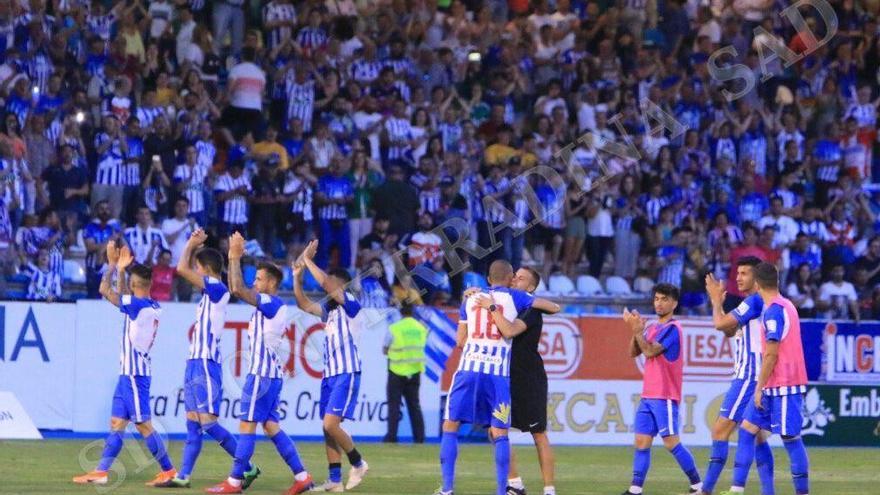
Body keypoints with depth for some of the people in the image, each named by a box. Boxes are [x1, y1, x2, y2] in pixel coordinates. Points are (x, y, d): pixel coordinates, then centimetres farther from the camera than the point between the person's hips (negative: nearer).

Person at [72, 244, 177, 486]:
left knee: (143, 425, -6)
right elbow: (122, 295, 27)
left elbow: (105, 290, -13)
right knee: (117, 423, 8)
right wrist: (121, 268, 23)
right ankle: (101, 472, 8)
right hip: (129, 373, 9)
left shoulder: (139, 306, -17)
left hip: (134, 374, -9)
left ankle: (168, 471, -4)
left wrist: (113, 265, -2)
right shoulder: (152, 307, 9)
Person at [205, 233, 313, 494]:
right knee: (271, 426, 9)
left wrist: (236, 257, -14)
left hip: (262, 373, -10)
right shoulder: (271, 306, 17)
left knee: (247, 424, -7)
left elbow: (238, 289, -22)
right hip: (270, 372, 10)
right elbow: (235, 289, 26)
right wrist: (233, 259, 20)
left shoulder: (272, 303, -12)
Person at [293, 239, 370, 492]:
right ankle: (334, 480, 6)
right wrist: (297, 276, 7)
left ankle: (358, 463, 2)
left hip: (346, 374, -8)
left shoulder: (349, 303, -7)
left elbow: (325, 282, -18)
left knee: (331, 424, -16)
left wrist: (308, 260, -10)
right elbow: (305, 304, 17)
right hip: (330, 374, 8)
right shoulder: (329, 309, 16)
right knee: (328, 428, 4)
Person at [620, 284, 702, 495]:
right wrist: (636, 329, -2)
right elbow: (634, 353, 12)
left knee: (671, 442, -9)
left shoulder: (672, 328, -10)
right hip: (648, 396, 8)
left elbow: (650, 351, -16)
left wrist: (637, 329, -14)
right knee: (642, 441, 3)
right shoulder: (652, 327, 15)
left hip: (665, 397, -8)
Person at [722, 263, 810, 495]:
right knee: (747, 430, 9)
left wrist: (760, 388, -14)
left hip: (783, 386, -10)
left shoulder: (774, 310, -16)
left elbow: (771, 354, -18)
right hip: (775, 386, 10)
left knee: (791, 438, -5)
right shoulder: (786, 306, 13)